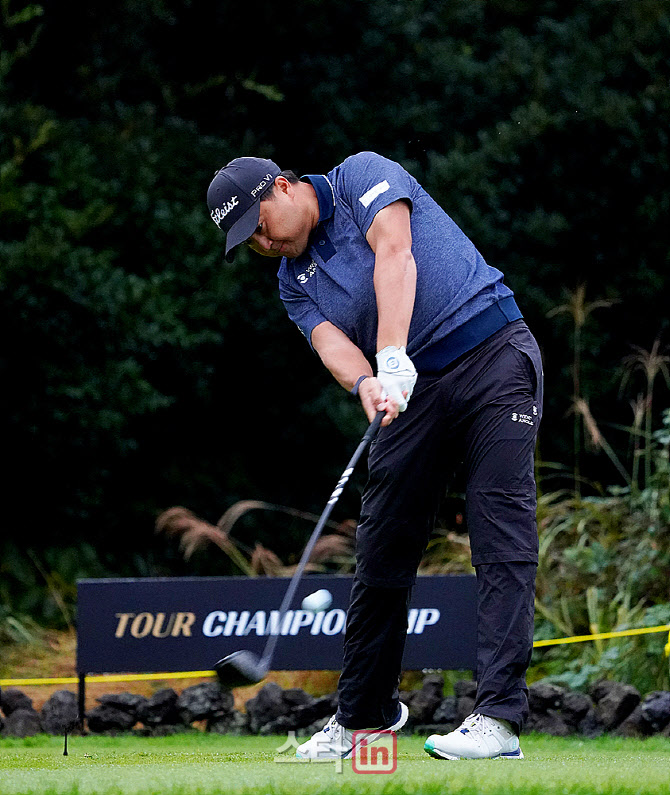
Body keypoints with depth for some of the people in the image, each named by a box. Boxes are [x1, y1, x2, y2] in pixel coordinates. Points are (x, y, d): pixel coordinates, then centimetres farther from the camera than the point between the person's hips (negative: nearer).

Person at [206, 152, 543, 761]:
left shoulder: (363, 174, -2)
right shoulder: (295, 281, 14)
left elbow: (394, 254, -19)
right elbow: (331, 342, -5)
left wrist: (393, 358, -32)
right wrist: (365, 384, -29)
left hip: (493, 354, -6)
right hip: (412, 389, 7)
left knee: (503, 537, -14)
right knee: (382, 550, 4)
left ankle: (499, 717, -20)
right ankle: (364, 714, 18)